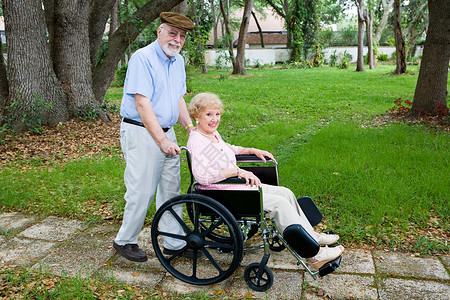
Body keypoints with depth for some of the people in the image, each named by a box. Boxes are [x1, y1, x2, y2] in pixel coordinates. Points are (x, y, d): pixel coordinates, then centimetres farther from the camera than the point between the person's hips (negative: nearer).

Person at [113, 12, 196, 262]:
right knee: (142, 192, -3)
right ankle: (125, 241, 17)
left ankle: (174, 242, 22)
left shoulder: (178, 62, 12)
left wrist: (190, 127, 6)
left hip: (166, 133, 8)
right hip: (141, 133, -8)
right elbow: (142, 104, -20)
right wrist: (162, 140, -23)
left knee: (171, 189, 11)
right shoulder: (143, 58, -14)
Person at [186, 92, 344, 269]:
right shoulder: (196, 141, -20)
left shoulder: (212, 133, 10)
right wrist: (238, 171, -32)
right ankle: (315, 253, -8)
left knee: (285, 193, 5)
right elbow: (202, 176, -34)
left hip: (236, 186, 10)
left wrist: (253, 151, 20)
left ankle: (311, 235, 17)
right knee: (280, 203, -16)